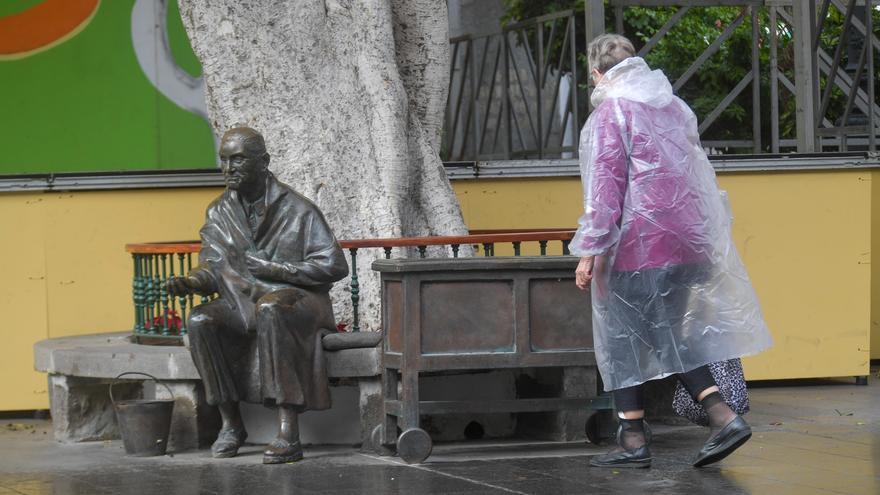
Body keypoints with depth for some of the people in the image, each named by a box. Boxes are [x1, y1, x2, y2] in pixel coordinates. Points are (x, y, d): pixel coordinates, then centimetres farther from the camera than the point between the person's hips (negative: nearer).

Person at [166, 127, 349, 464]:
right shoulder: (219, 213, 10)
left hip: (296, 299, -5)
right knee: (199, 321, -26)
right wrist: (190, 282, -17)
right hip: (243, 303, 5)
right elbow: (214, 269, 7)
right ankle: (230, 423, -16)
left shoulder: (297, 210, -5)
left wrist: (275, 268, -15)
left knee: (271, 311, -40)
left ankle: (288, 433, -45)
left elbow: (335, 266, -10)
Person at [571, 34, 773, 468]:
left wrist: (589, 251, -12)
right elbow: (696, 175, 22)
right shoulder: (673, 107, 15)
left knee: (622, 337, 3)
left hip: (637, 244, -7)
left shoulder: (610, 113, -8)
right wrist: (705, 235, 30)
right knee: (669, 334, 13)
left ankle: (633, 440, 3)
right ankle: (722, 415, -2)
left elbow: (604, 187, -14)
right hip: (687, 240, 7)